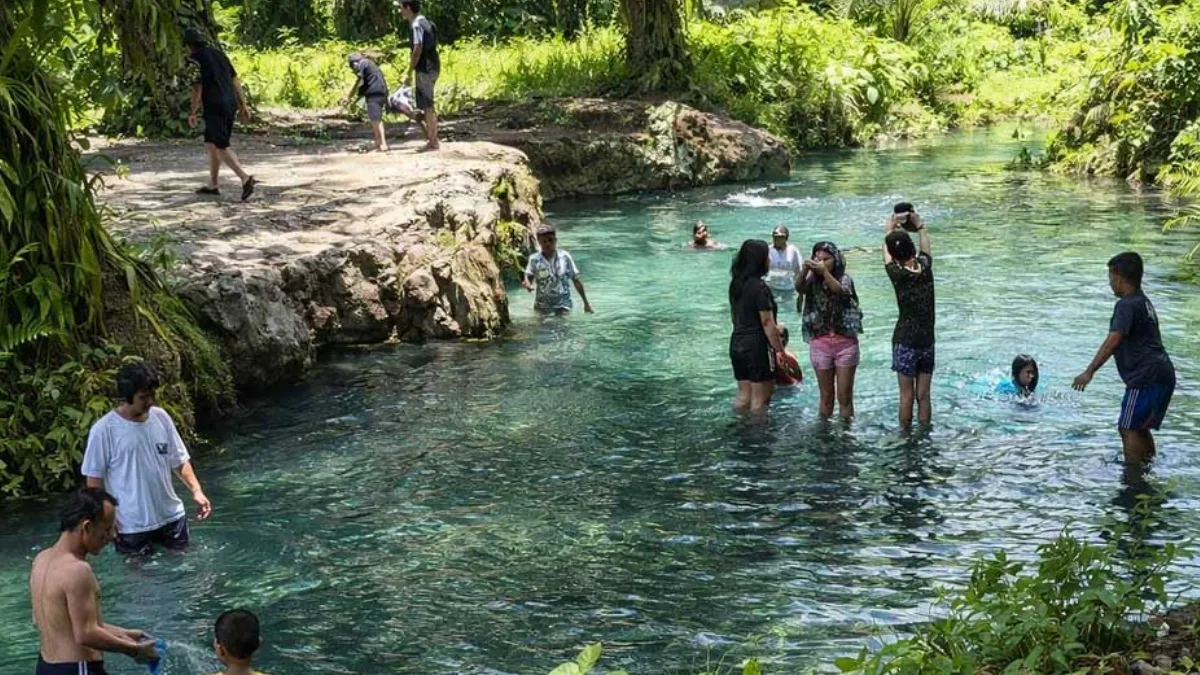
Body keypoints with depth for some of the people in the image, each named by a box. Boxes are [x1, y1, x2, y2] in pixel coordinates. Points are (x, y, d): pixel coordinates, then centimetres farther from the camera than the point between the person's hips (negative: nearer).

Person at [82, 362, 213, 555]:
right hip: (131, 524, -4)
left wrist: (196, 490, -5)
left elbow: (179, 460, 7)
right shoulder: (104, 430, -15)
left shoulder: (161, 417, -1)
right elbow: (94, 478, -9)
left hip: (171, 516, 4)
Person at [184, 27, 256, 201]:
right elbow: (235, 79, 14)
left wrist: (192, 113, -4)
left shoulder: (194, 59, -6)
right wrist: (243, 105, 16)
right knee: (211, 144, 18)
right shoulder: (218, 53, 16)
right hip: (230, 103, 8)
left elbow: (197, 88, -12)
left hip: (215, 107, -8)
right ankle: (212, 185, 21)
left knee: (221, 147, -6)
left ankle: (246, 179, -22)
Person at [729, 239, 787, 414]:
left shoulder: (735, 284, 6)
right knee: (760, 398, 2)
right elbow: (767, 323, -18)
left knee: (743, 395, 15)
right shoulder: (760, 288, -17)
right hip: (757, 345, -8)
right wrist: (780, 351, -13)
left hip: (737, 343, 8)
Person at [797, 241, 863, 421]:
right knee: (826, 396, 9)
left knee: (845, 396, 0)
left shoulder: (844, 279, -2)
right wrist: (805, 270, -40)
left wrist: (824, 271, -41)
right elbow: (799, 288, -20)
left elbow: (840, 291, -25)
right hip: (820, 343, 2)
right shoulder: (812, 281, 2)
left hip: (845, 342, -2)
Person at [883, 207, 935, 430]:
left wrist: (891, 226, 21)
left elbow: (887, 253, 7)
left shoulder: (897, 274, -12)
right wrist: (919, 224, 28)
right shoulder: (925, 267, -5)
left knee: (906, 395, 1)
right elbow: (925, 245, 16)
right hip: (927, 341, 3)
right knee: (923, 395, 7)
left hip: (905, 341, -3)